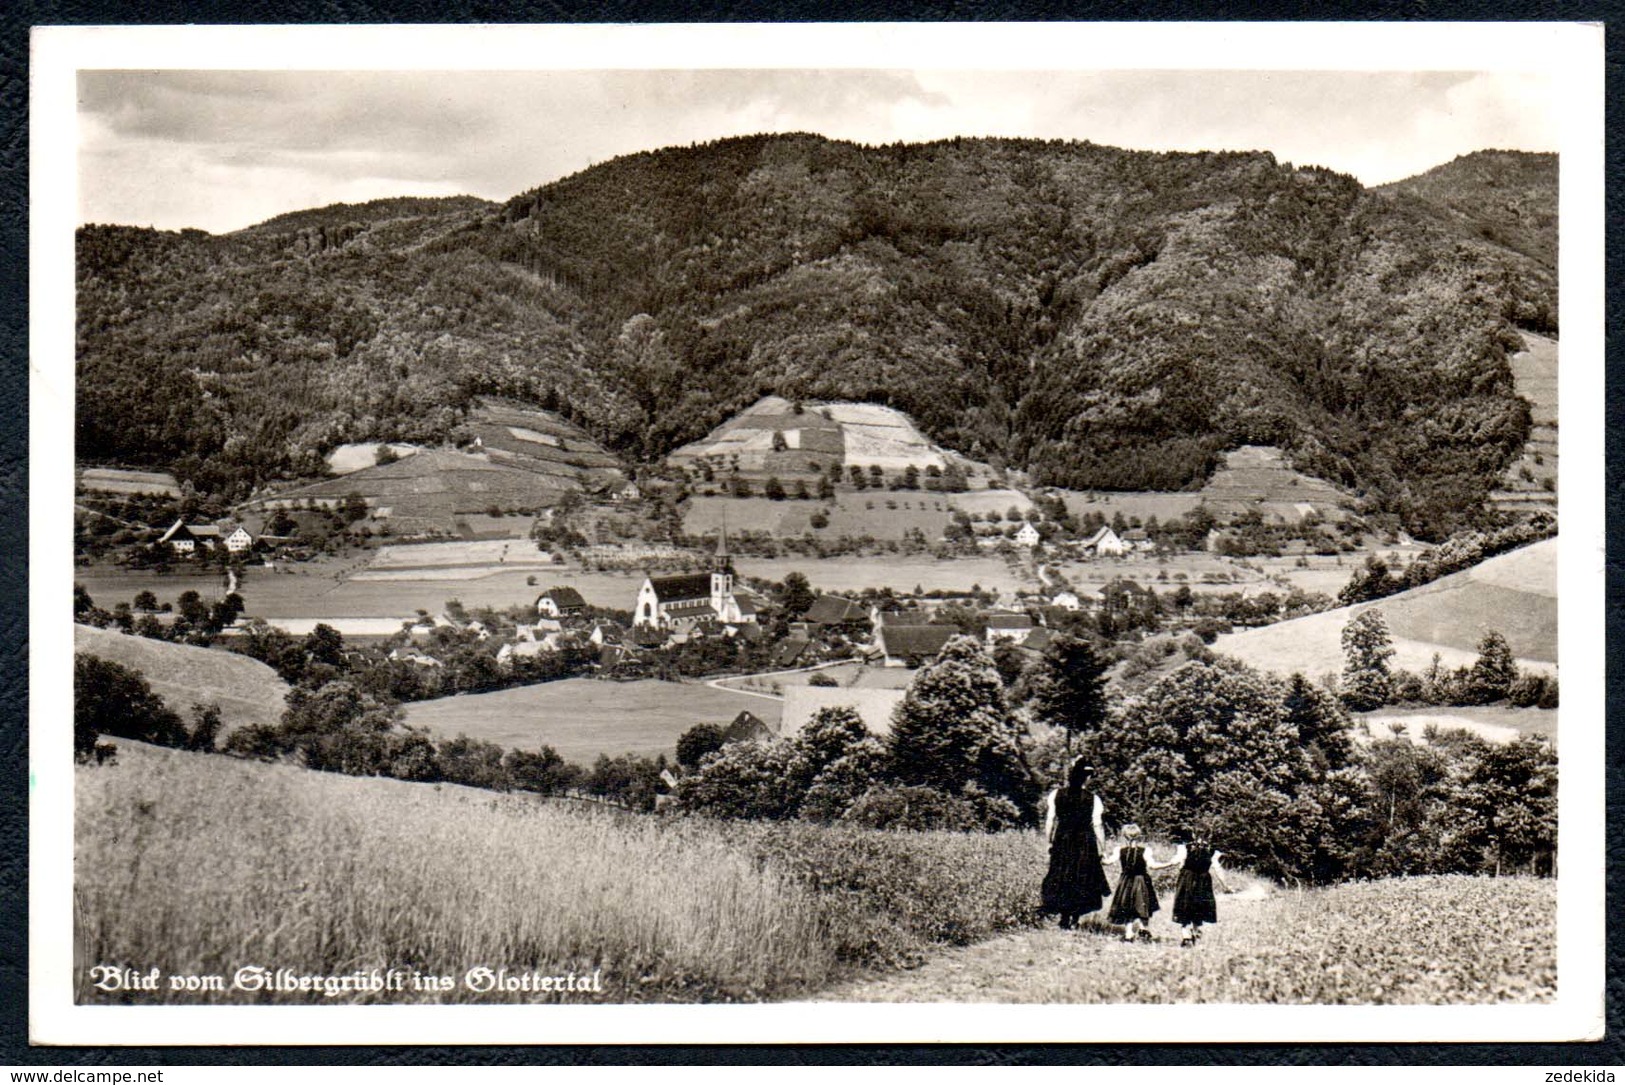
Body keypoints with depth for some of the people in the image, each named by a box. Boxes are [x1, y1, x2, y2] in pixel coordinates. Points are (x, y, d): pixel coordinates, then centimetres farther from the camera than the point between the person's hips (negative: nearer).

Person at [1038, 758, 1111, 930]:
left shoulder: (1055, 795, -2)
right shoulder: (1093, 799, -7)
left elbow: (1049, 821, 0)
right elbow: (1097, 826, -6)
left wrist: (1049, 841, 11)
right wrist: (1102, 847, 3)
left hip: (1061, 841, 2)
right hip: (1085, 843, -2)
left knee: (1062, 880, 11)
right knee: (1082, 881, 7)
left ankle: (1065, 920, 10)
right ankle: (1074, 920, 1)